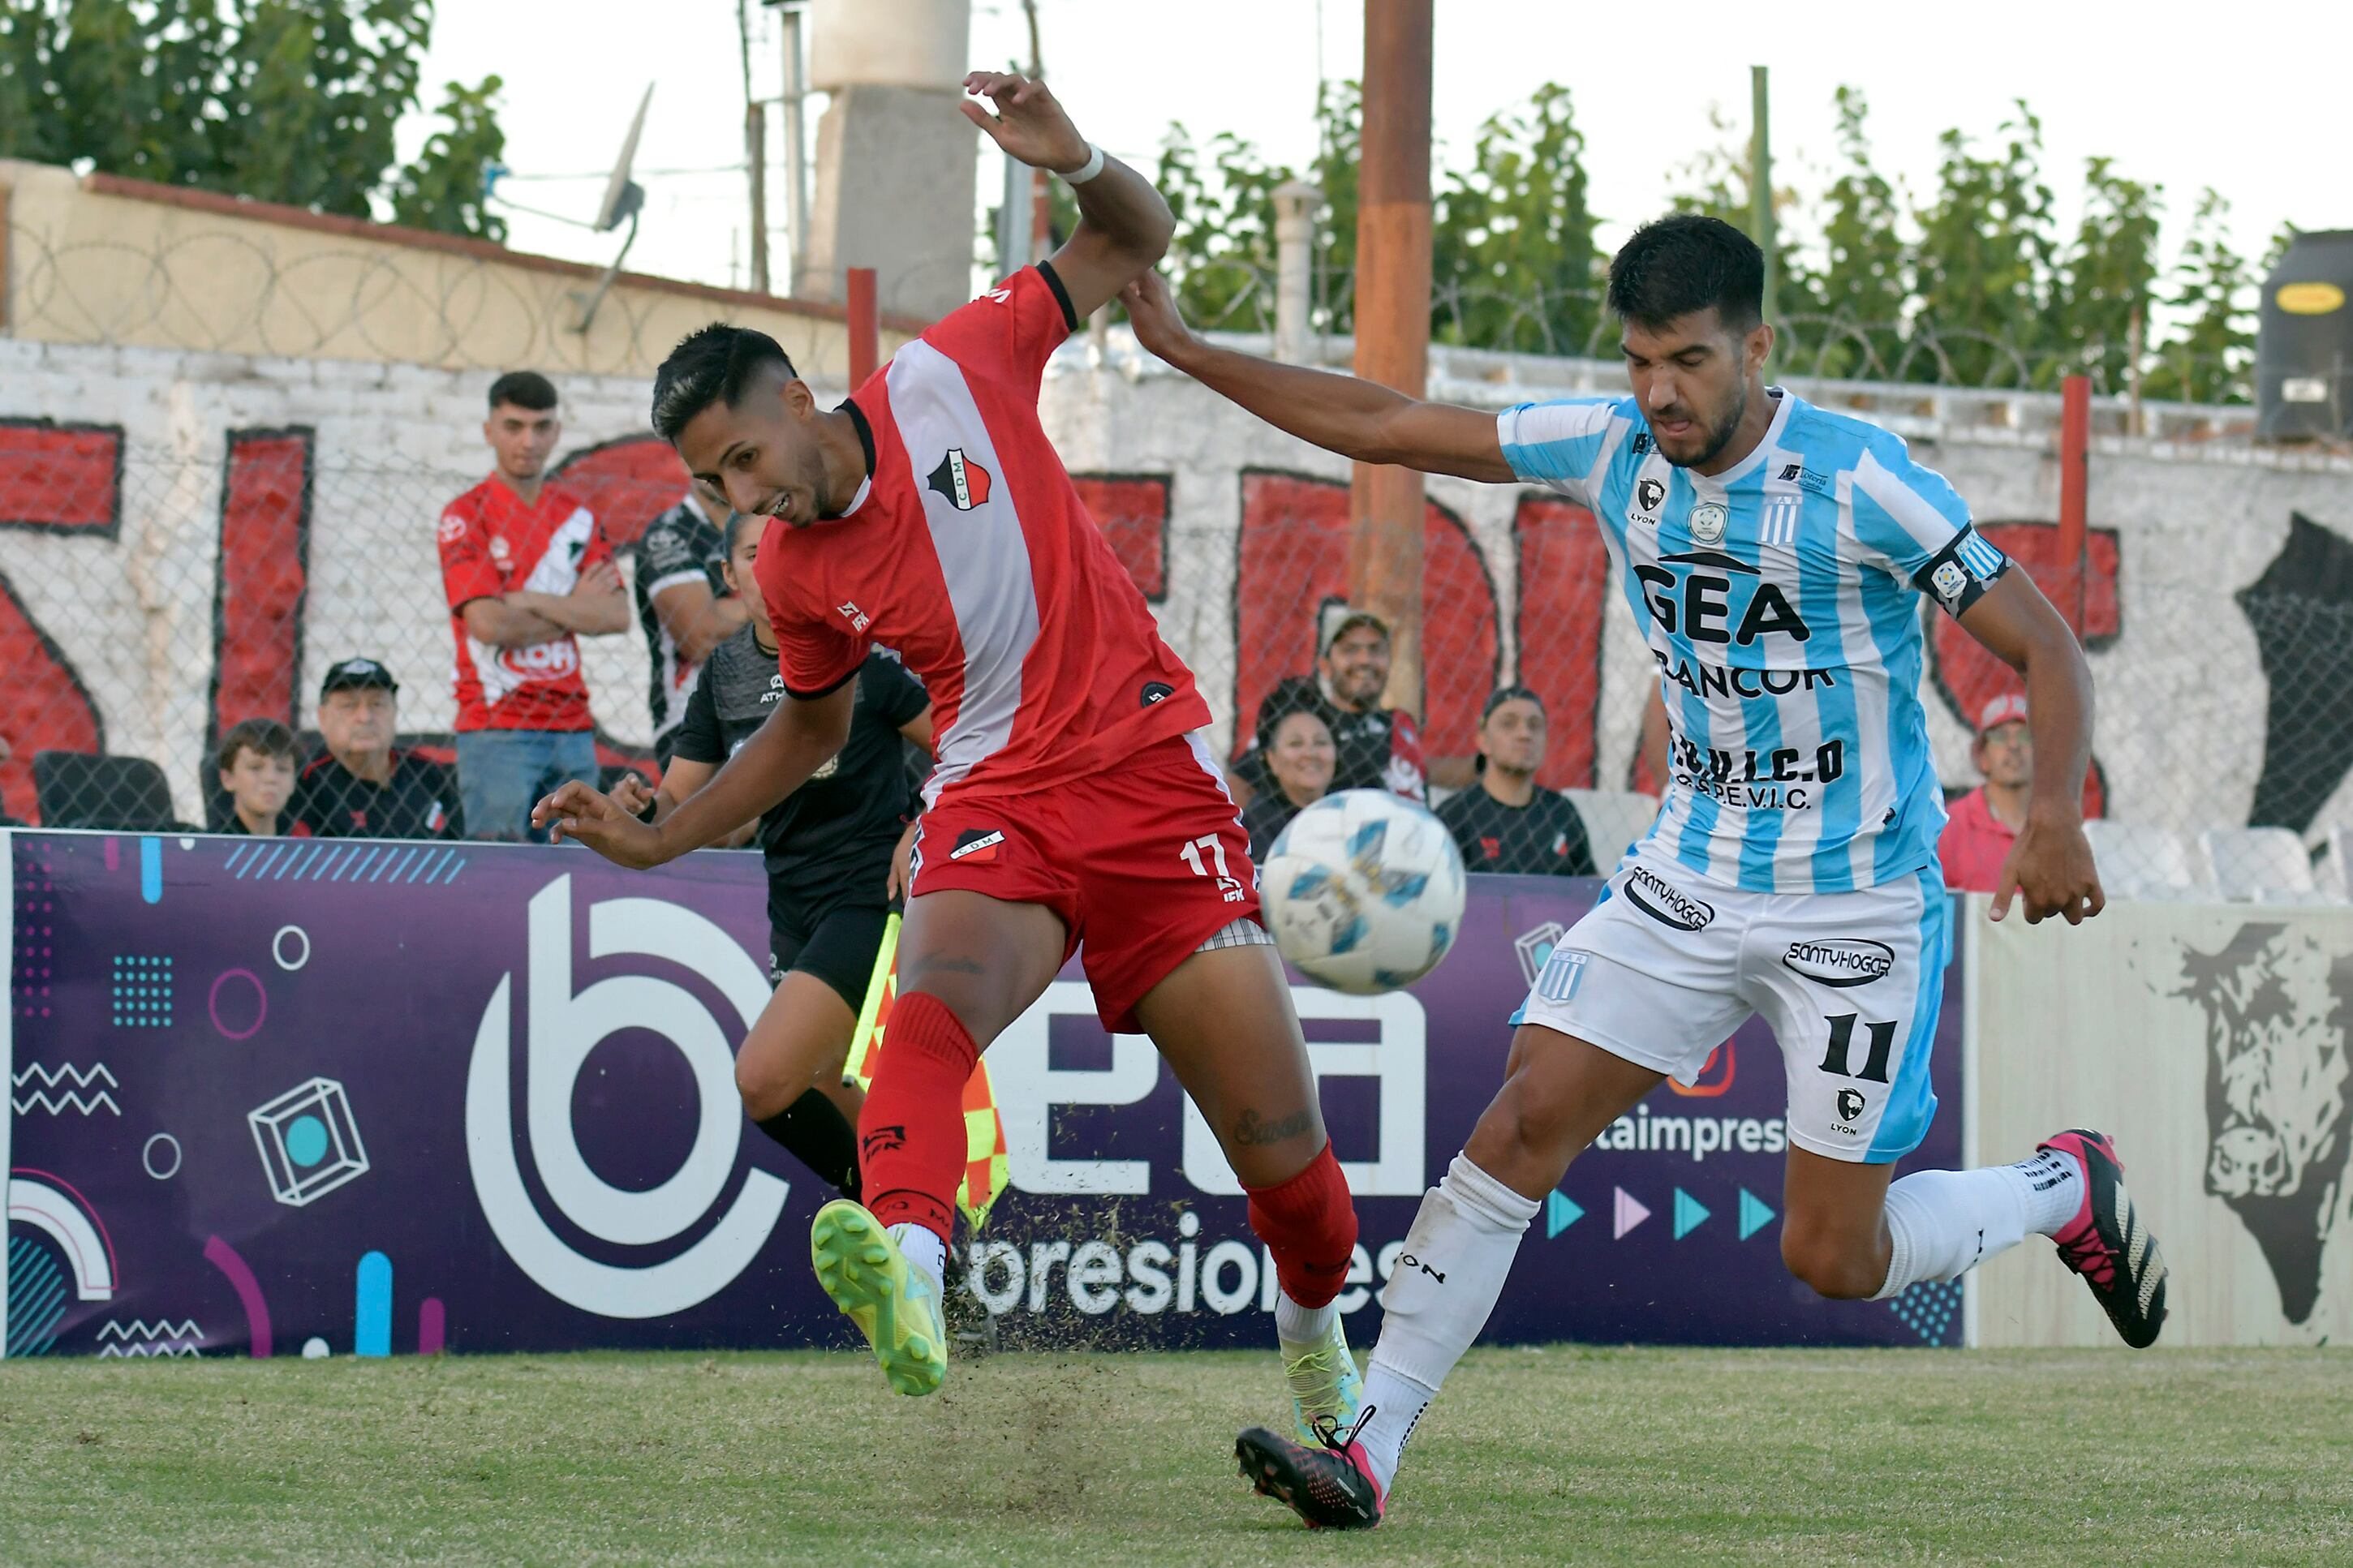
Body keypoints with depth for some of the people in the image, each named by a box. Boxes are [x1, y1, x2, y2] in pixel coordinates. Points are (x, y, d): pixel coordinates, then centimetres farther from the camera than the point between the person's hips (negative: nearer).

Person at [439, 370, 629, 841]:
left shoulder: (578, 517, 14)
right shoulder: (467, 516, -3)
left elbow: (617, 616, 2)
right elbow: (487, 623, -14)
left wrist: (529, 600, -9)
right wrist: (573, 610, -2)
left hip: (573, 729, 5)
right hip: (497, 729, -5)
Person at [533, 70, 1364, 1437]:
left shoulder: (952, 377, -5)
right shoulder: (795, 576, 5)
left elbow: (1135, 242, 5)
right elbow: (814, 726, 25)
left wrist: (1074, 162, -17)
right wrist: (653, 841, 17)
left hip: (1149, 768, -1)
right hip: (995, 800, 1)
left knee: (1278, 1142, -4)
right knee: (937, 997, -35)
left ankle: (1316, 1322, 28)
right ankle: (907, 1275, -61)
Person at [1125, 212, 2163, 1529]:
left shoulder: (1859, 481, -18)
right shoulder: (1612, 450, -3)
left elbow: (2045, 646, -14)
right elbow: (1391, 429, 5)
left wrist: (2057, 816, -29)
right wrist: (1187, 352, 2)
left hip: (1860, 909, -5)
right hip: (1691, 879, 5)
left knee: (1833, 1260, -1)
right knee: (1519, 1131, -10)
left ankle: (2067, 1188, 27)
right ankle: (1369, 1447, -8)